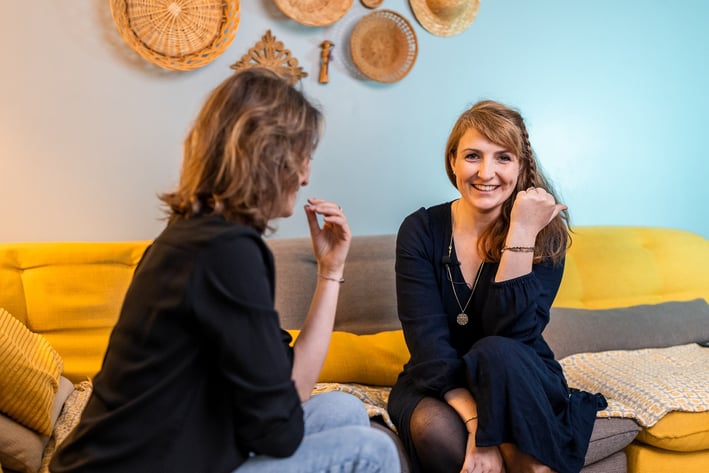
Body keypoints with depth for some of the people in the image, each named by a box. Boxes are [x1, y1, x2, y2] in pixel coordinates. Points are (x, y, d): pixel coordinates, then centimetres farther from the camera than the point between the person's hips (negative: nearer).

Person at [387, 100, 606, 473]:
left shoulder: (544, 235, -9)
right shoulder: (421, 230, -9)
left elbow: (511, 333, -22)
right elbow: (427, 339, -18)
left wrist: (521, 233, -27)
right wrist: (476, 420, -31)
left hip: (521, 384, 0)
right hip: (437, 383, 0)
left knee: (497, 353, -32)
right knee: (436, 429, -33)